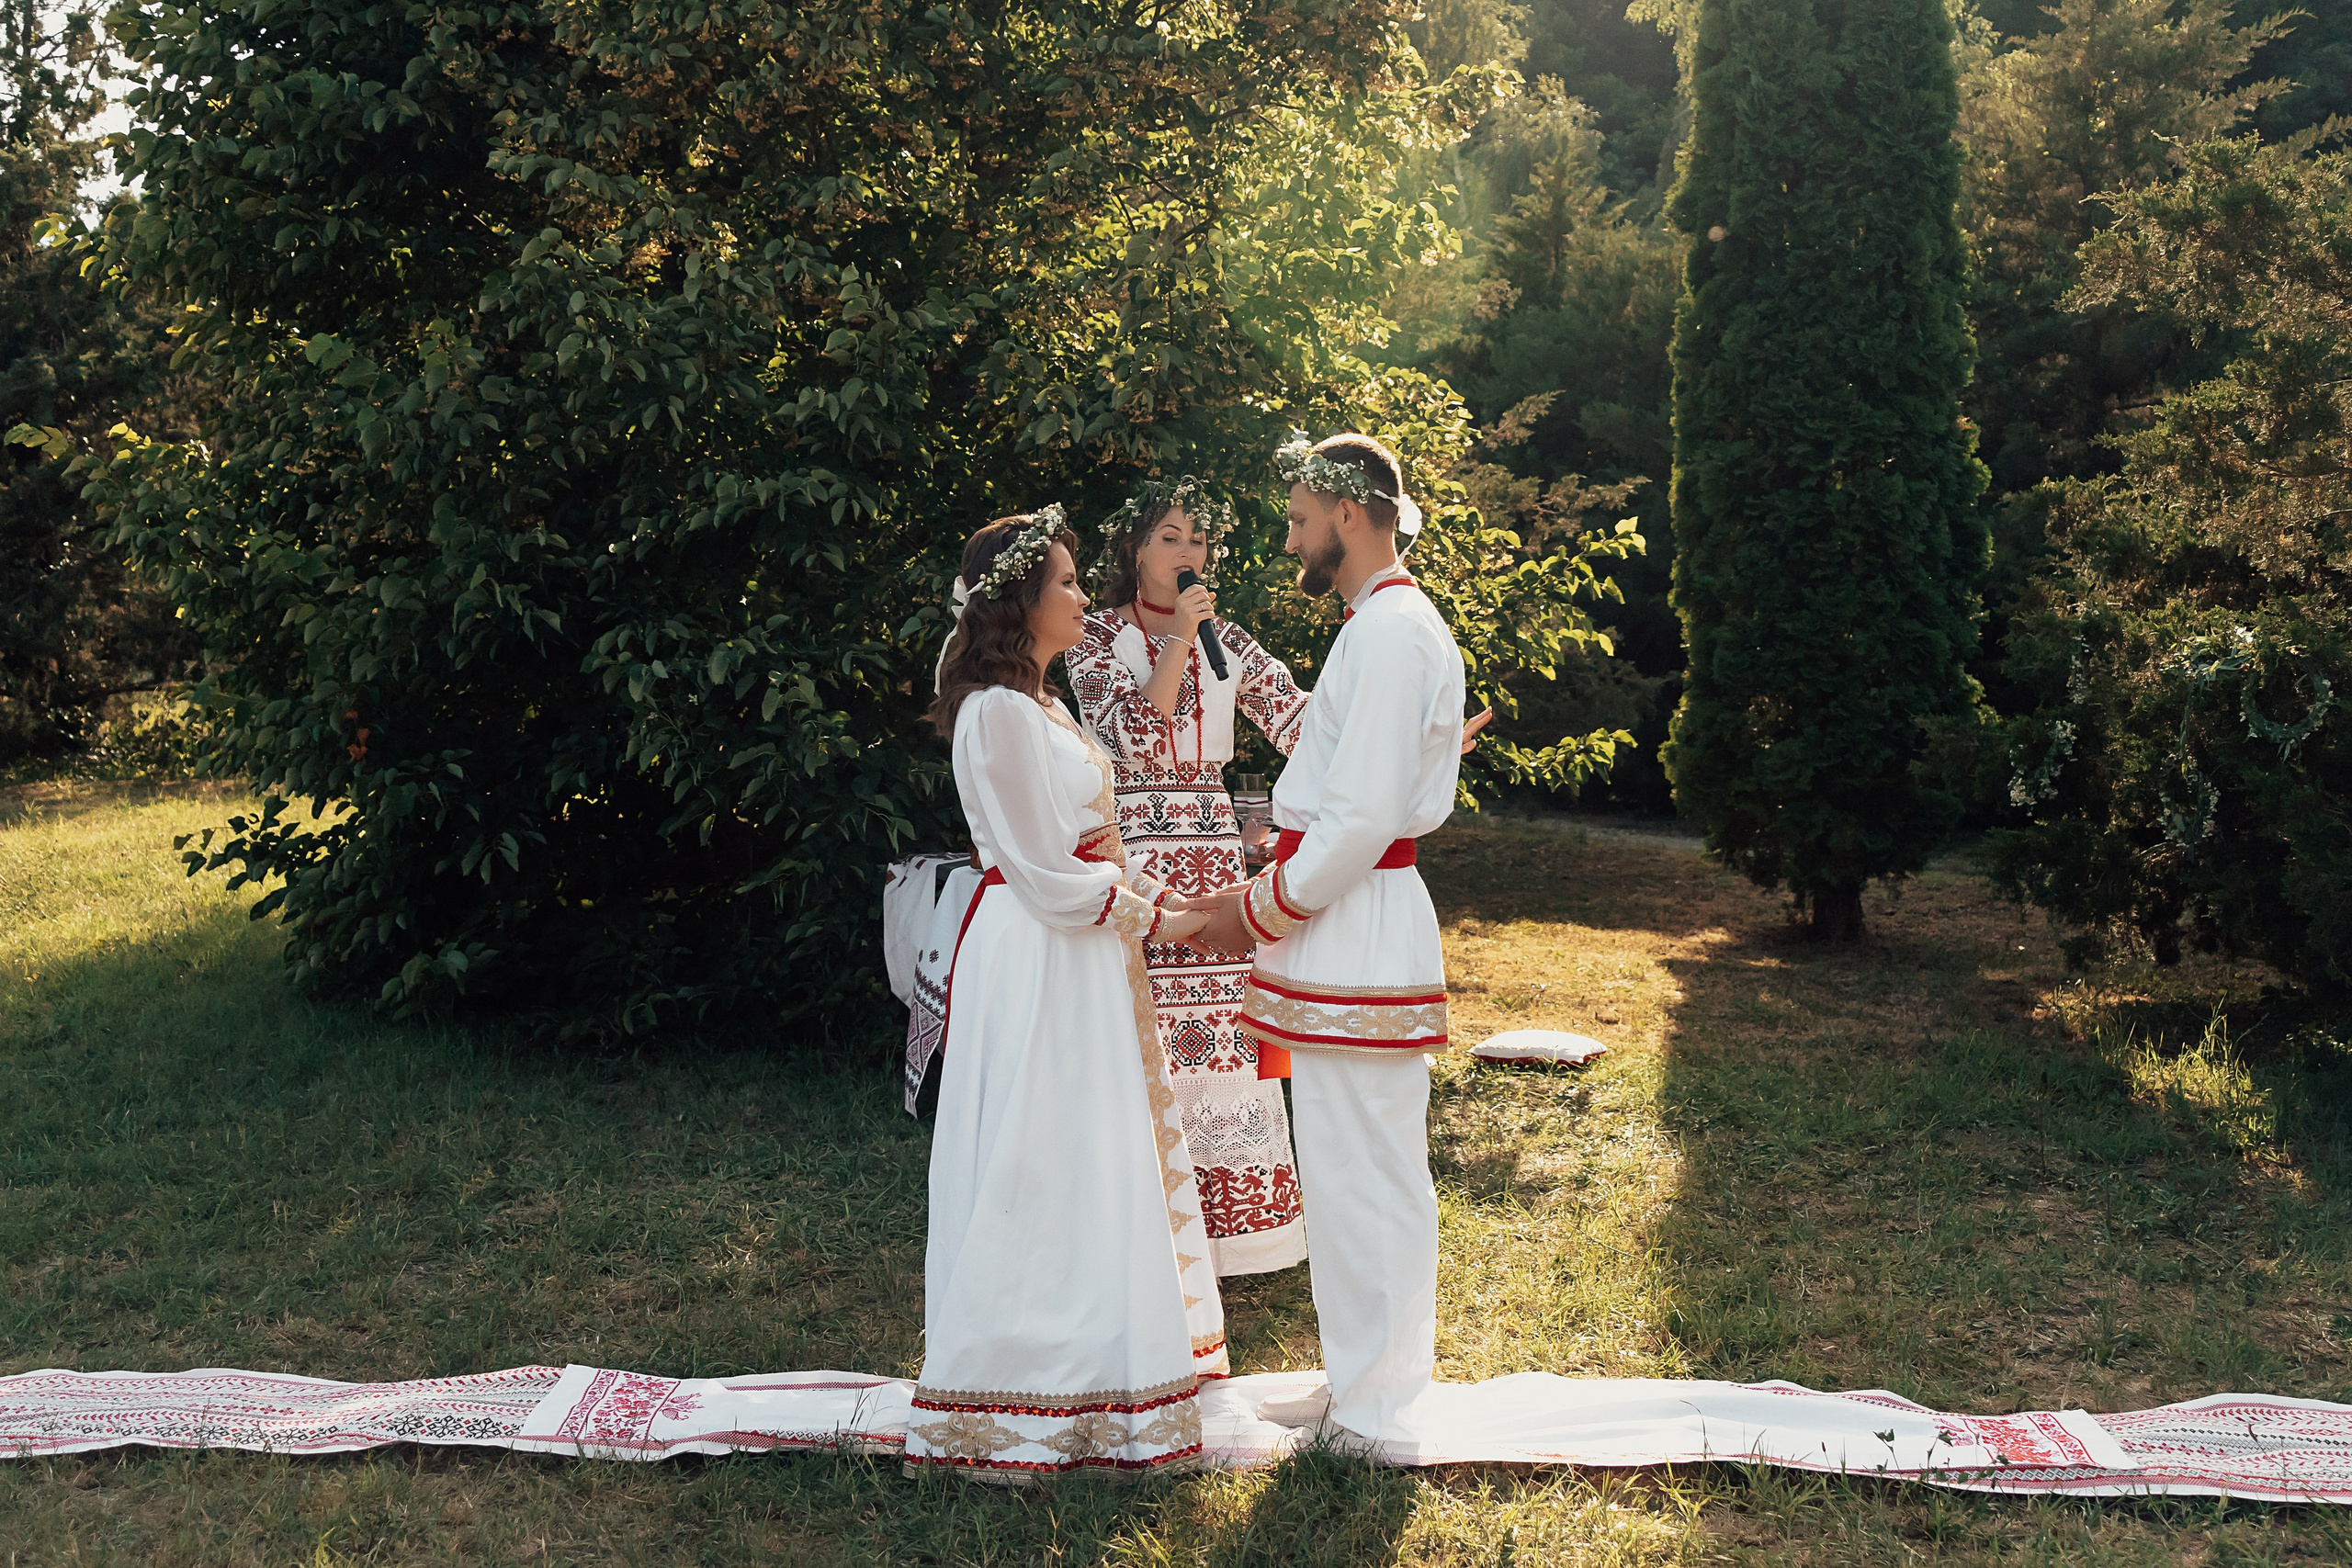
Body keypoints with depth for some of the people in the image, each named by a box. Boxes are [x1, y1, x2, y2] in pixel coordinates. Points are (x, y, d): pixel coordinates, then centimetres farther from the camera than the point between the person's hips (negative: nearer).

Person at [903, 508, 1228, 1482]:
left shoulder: (1030, 703, 14)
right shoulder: (1001, 712, -18)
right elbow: (1049, 871, -20)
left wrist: (1157, 898, 9)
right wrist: (1152, 917, -12)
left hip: (1070, 954, 10)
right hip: (1037, 958, -10)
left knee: (1083, 1163, 15)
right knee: (1044, 1164, -3)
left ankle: (1079, 1356, 26)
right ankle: (1037, 1387, 7)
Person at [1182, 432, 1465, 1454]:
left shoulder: (1392, 632, -15)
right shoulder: (1384, 625, 18)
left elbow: (1362, 815, -21)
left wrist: (1262, 911, -11)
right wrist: (1267, 897, 15)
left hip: (1357, 931, -10)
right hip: (1343, 925, 10)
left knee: (1364, 1172, -3)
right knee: (1347, 1169, 16)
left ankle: (1376, 1419, 7)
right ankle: (1359, 1383, 27)